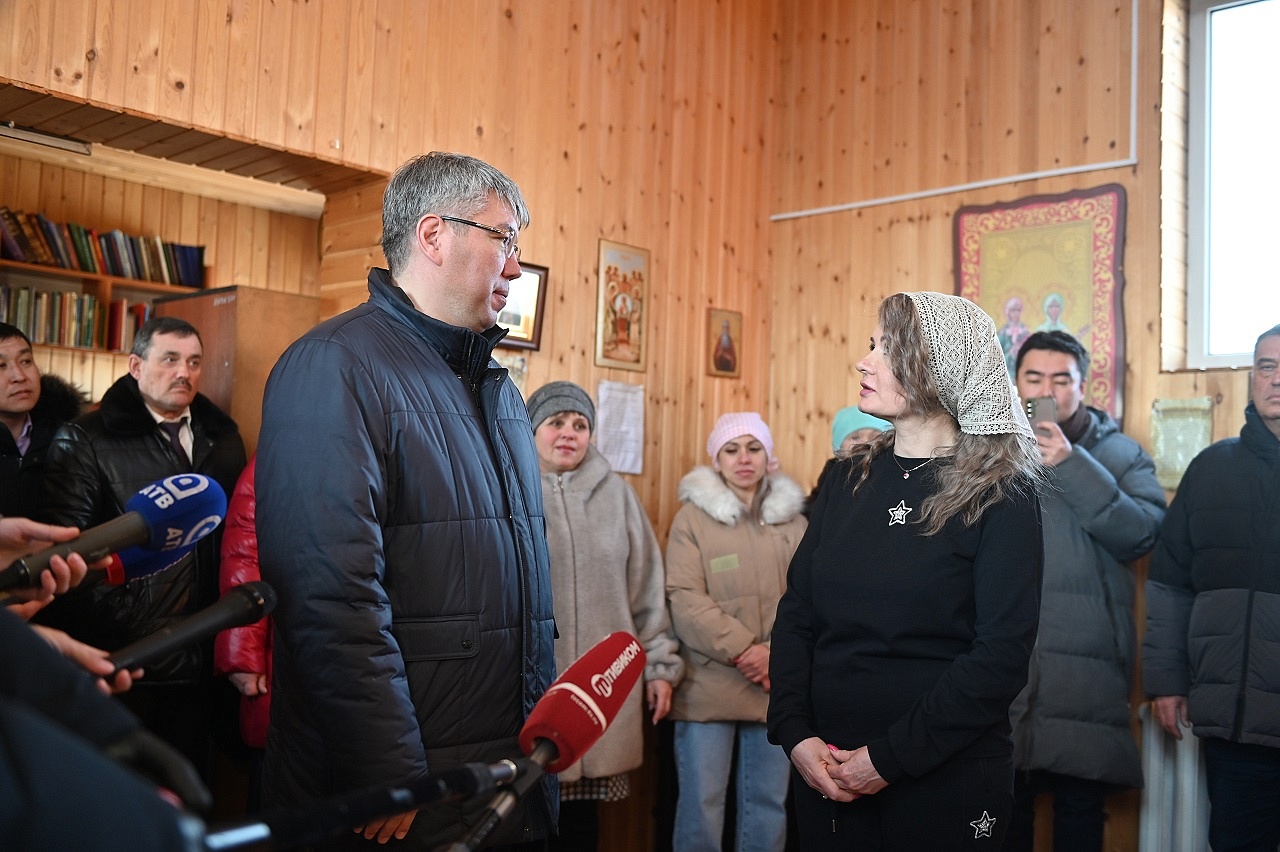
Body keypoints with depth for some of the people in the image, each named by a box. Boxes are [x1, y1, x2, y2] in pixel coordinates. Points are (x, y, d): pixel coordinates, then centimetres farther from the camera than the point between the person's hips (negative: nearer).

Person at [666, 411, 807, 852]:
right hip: (709, 687, -3)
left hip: (778, 686, 3)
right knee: (702, 803, 0)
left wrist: (777, 652, -12)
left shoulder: (792, 520, 11)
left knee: (768, 803, 11)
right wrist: (742, 650, -16)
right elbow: (684, 599, -8)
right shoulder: (692, 518, 1)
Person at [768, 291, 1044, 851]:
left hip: (945, 783, -4)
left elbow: (1002, 654, -14)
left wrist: (890, 758, -17)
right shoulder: (849, 478, 6)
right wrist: (794, 734, -9)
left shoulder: (1001, 495, -8)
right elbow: (797, 615, 4)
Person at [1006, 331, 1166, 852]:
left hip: (1085, 668, 0)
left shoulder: (1120, 454, 8)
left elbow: (1143, 533, -10)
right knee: (1004, 807, 10)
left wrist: (1071, 466, -16)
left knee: (1080, 806, 8)